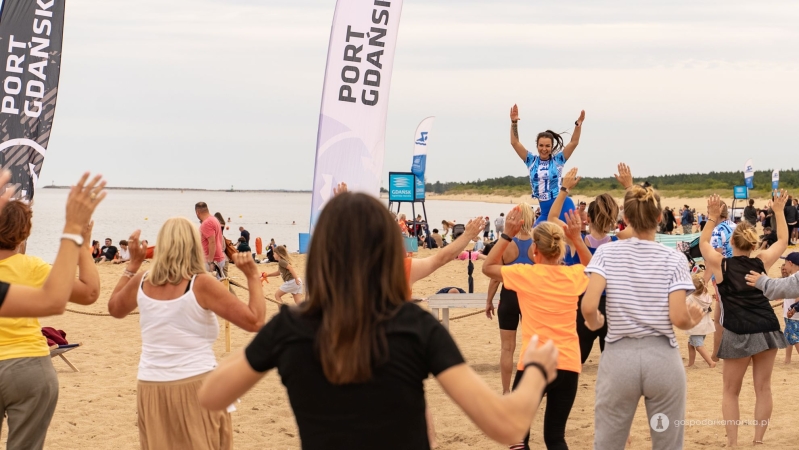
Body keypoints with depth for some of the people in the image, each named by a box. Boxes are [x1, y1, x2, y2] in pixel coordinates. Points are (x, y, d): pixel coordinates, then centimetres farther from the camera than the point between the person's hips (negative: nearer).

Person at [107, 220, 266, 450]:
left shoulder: (142, 282, 1)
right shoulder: (201, 284, -11)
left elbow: (115, 308, 25)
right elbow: (255, 321, -13)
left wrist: (133, 263, 24)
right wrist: (253, 277, -3)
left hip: (151, 389, 4)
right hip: (196, 386, -4)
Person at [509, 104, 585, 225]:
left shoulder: (557, 160, 2)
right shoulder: (531, 161, 7)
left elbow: (574, 142, -5)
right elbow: (515, 143, 0)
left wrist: (578, 124, -18)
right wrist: (514, 122, -11)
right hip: (545, 210, 3)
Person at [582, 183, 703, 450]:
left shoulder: (607, 252, -2)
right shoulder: (673, 258, -4)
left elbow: (588, 307, -14)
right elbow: (678, 318, -11)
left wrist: (594, 324, 8)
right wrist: (693, 322, 11)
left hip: (619, 358, 0)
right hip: (663, 358, 0)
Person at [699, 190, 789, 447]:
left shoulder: (721, 264, 3)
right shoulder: (761, 262, 8)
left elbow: (704, 243, 21)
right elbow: (783, 241, 23)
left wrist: (712, 218, 18)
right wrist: (779, 211, 29)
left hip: (739, 333, -2)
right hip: (767, 328, 3)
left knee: (731, 391, 7)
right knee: (763, 387, 9)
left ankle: (732, 443, 4)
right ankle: (758, 441, 9)